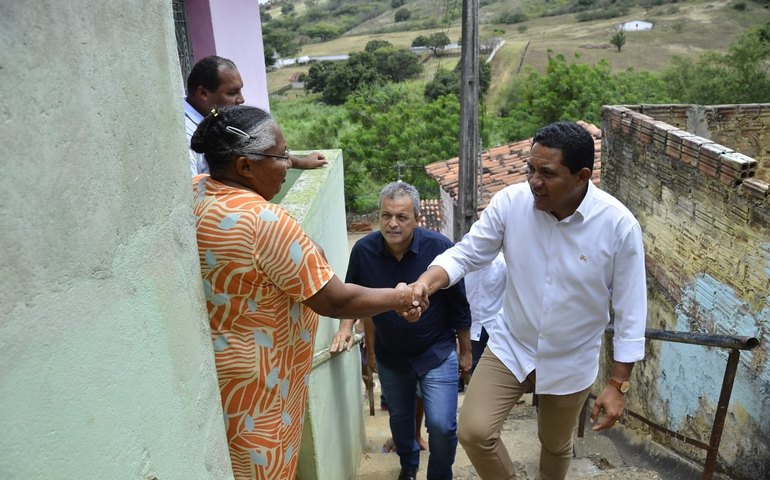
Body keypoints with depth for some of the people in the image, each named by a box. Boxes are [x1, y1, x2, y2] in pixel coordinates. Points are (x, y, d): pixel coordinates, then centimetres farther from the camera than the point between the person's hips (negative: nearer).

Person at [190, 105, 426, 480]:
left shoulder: (192, 192, -2)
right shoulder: (265, 221, -28)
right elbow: (334, 301, -23)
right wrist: (399, 298, -8)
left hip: (206, 363, 8)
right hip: (250, 377, -8)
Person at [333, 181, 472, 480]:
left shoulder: (439, 248, -22)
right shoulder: (363, 250, -16)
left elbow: (459, 305, -11)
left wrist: (465, 352, -3)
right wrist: (346, 326, -13)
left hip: (437, 353, -3)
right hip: (390, 355, 3)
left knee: (442, 425, -9)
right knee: (399, 419, 22)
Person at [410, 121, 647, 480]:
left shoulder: (619, 224, -21)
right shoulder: (510, 202, -19)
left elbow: (630, 310, -13)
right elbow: (466, 254, -10)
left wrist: (618, 384, -10)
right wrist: (426, 282, -31)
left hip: (570, 363, 0)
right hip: (510, 347, 1)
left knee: (555, 446, 20)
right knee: (473, 432, -8)